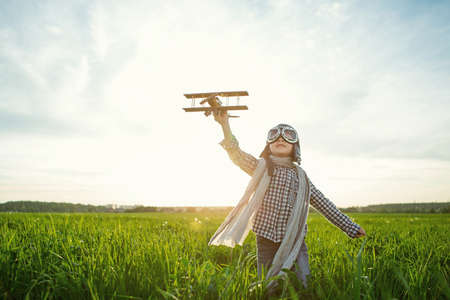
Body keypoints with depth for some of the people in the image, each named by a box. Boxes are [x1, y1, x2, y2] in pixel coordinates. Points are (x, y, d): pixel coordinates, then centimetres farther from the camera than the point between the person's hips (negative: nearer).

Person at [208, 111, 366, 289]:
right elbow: (237, 154, -11)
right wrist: (225, 124, -25)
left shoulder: (299, 174, 13)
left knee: (303, 286, -4)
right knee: (267, 287, 3)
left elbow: (323, 204, 16)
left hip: (295, 241, 2)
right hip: (267, 239, -2)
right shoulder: (261, 167, 5)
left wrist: (350, 226, 17)